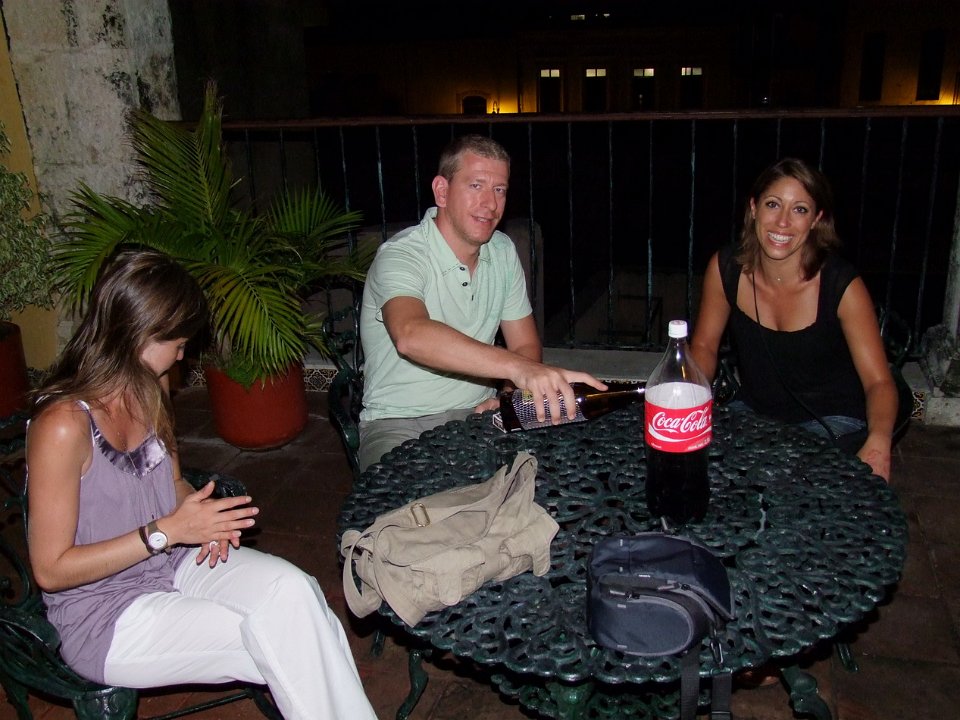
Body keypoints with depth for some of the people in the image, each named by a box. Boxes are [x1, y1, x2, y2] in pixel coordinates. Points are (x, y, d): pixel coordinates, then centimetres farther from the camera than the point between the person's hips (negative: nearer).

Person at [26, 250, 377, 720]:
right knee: (283, 643, -22)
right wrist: (167, 531, -21)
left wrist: (205, 519, -4)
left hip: (174, 563, 7)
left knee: (291, 588, -23)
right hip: (102, 618, -6)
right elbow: (50, 569, -18)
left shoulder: (148, 391, 3)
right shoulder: (64, 425, -22)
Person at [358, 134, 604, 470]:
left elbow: (526, 346, 11)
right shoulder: (400, 255, -17)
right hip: (399, 424, -6)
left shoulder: (503, 251, 6)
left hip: (478, 414, 6)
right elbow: (411, 335, -39)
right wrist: (518, 367, -51)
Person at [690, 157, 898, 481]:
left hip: (831, 422, -2)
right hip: (754, 415, 3)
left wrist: (878, 442, -37)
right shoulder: (726, 268, -10)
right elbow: (704, 346, 2)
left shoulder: (841, 284, -18)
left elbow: (879, 381, -17)